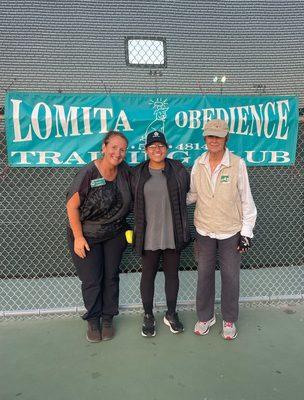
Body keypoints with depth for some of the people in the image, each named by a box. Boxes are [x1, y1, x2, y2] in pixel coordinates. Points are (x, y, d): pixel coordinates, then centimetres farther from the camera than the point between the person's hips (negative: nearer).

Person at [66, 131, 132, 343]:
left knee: (111, 277, 13)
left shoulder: (125, 171, -6)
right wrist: (78, 237, -15)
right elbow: (72, 205, -16)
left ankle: (108, 319, 34)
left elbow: (130, 200, 7)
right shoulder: (88, 173, -19)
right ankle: (93, 320, 31)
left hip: (115, 234, 4)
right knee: (91, 280, 6)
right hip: (87, 236, -4)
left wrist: (129, 228, 1)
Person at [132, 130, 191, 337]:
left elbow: (189, 192, 10)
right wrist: (136, 231, 6)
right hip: (149, 235, 0)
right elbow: (134, 202, 8)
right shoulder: (138, 173, 1)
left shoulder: (178, 169, 0)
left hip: (173, 234, 1)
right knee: (148, 275, 11)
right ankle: (148, 316, 31)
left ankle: (171, 314, 35)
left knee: (172, 274, 14)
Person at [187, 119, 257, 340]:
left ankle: (229, 319, 34)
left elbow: (246, 200, -6)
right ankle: (205, 316, 35)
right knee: (204, 275, 13)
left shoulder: (237, 164, -11)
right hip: (204, 230, 3)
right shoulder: (198, 163, -2)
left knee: (230, 276, 11)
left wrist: (246, 232, -6)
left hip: (231, 231, -2)